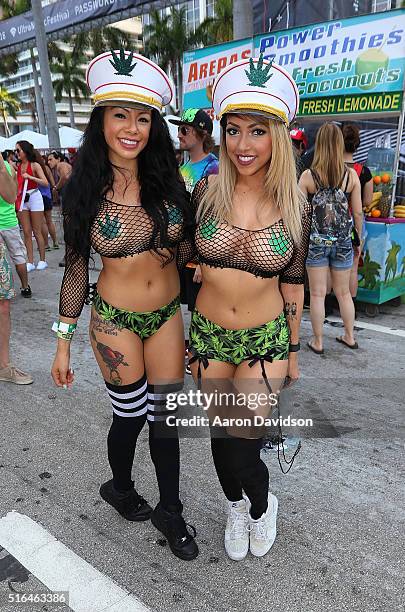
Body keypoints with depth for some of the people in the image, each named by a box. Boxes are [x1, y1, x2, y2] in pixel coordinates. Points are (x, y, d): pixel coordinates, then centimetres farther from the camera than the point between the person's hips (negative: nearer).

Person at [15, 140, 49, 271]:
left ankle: (42, 260, 9)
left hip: (34, 198, -5)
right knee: (26, 232, 3)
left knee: (37, 231, 0)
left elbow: (45, 183, -14)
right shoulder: (18, 166, 10)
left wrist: (30, 177, -20)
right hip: (22, 200, 5)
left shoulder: (34, 165, -5)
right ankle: (30, 262, 6)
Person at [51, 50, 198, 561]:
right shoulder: (84, 190, -6)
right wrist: (63, 341, -1)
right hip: (115, 320, -2)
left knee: (165, 417, 11)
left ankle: (169, 512, 35)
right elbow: (76, 268, -2)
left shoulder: (167, 181, -1)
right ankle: (119, 487, 45)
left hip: (168, 316, 3)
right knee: (130, 415, 11)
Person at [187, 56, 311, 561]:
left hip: (266, 340, -1)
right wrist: (183, 331, 3)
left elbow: (293, 284, 3)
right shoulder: (206, 191, -6)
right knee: (220, 434, 14)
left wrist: (294, 350, 8)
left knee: (239, 443, -4)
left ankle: (261, 505, 33)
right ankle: (237, 506, 46)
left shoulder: (295, 208, -6)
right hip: (209, 335, 2)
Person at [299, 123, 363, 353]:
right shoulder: (351, 175, -3)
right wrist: (359, 239, 13)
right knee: (344, 293, 17)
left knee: (318, 294, 7)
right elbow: (358, 212, 1)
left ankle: (318, 342, 16)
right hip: (343, 242, 2)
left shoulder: (308, 176, -7)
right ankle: (350, 336, 30)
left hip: (316, 241, -2)